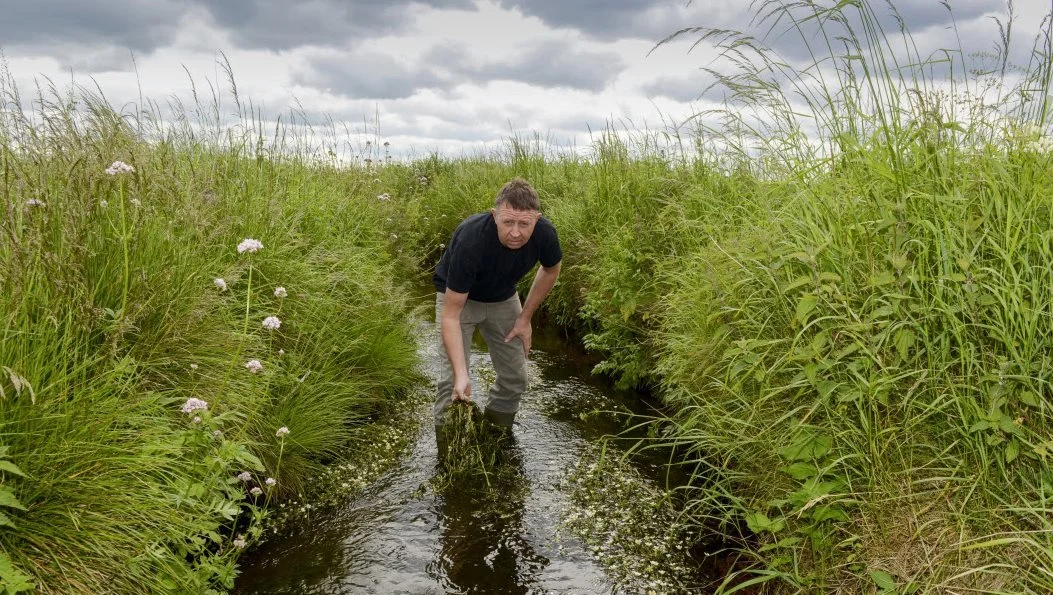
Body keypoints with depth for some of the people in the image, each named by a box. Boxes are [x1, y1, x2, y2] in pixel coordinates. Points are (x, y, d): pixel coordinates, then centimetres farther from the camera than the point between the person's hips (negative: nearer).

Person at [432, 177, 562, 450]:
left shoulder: (544, 233, -28)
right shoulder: (470, 240, -41)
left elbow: (550, 270, -2)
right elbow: (451, 315, -35)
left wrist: (525, 318, -4)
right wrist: (461, 374, -44)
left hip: (503, 298, 4)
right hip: (458, 297, -4)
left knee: (515, 378, 4)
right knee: (452, 380, -14)